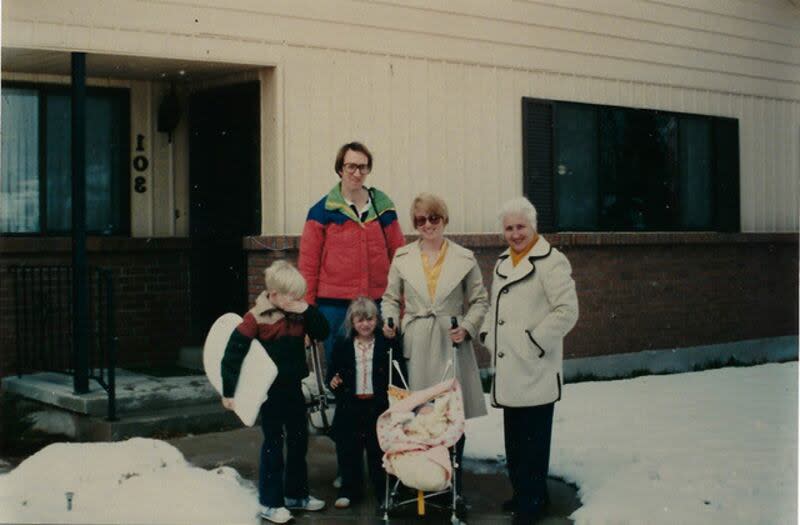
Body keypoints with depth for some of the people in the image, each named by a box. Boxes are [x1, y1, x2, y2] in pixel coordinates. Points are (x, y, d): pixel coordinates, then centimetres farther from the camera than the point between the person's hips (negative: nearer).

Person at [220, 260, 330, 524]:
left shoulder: (299, 315, 0)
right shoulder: (257, 318, -17)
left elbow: (322, 332, 1)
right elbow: (233, 352, -18)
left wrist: (308, 311, -15)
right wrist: (228, 391, -17)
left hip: (293, 387, 6)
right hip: (270, 390, -6)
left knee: (299, 440, 15)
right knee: (273, 444, 2)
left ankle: (296, 494, 31)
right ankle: (270, 503, 12)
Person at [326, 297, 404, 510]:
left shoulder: (387, 344, 0)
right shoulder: (341, 345, 6)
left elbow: (399, 374, -1)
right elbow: (333, 372, 11)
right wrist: (333, 381, -10)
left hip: (379, 405, -2)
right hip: (350, 406, 2)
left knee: (379, 451, 6)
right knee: (350, 451, 8)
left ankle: (383, 491, 18)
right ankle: (349, 491, 21)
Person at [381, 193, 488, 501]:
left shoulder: (464, 259, 4)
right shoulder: (402, 257, 8)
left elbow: (480, 300, 9)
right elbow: (391, 297, 16)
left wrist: (467, 328, -6)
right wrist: (390, 322, -2)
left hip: (450, 345, -1)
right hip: (414, 346, 1)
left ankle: (453, 486, 13)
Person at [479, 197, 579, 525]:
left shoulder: (551, 262, -10)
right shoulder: (503, 263, 17)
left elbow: (567, 311, -16)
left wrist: (535, 343, -16)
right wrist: (488, 335, 11)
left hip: (535, 372, -8)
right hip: (508, 371, 8)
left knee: (533, 439, -2)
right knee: (514, 437, 15)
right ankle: (522, 492, 27)